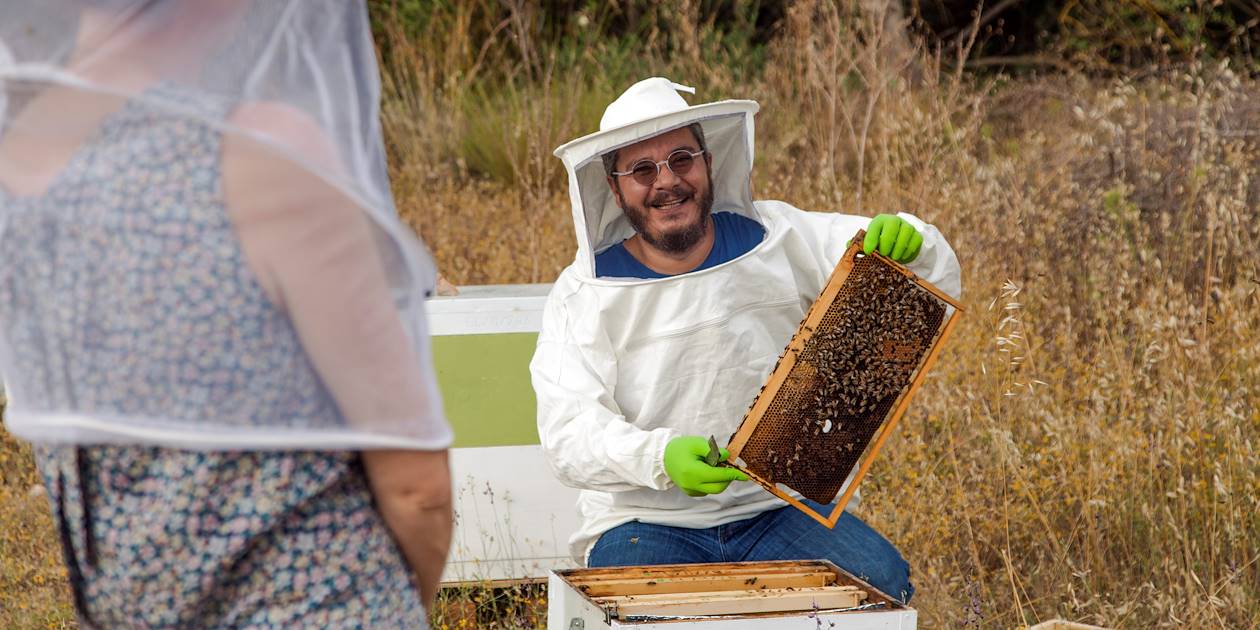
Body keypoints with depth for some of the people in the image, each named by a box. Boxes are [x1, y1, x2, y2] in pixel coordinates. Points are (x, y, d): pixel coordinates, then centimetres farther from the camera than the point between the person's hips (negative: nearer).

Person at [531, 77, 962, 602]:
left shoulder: (777, 238, 5)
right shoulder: (582, 296, -1)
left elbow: (934, 286, 8)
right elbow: (568, 431, -11)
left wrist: (907, 241, -17)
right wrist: (660, 457, -30)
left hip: (784, 508, 2)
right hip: (648, 521, -1)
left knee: (882, 583, -26)